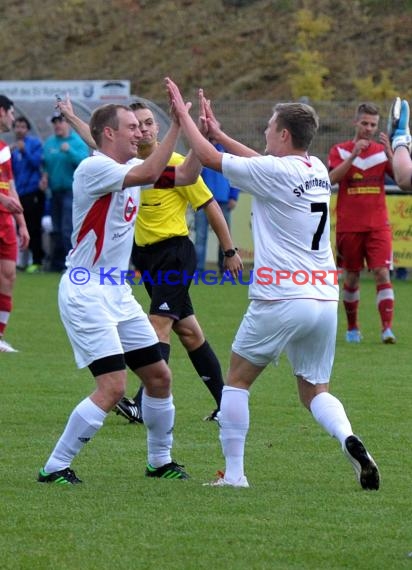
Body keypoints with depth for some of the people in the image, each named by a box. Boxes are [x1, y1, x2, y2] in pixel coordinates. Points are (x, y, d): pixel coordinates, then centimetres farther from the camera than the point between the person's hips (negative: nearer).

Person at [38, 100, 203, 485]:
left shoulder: (131, 166, 10)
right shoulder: (93, 168, -16)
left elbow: (185, 176, 12)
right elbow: (150, 174, -29)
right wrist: (176, 125, -27)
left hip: (118, 293, 9)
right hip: (86, 294, -9)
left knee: (159, 376, 11)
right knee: (112, 387, -16)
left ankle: (160, 461, 28)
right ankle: (54, 468, -9)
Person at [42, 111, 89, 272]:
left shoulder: (77, 142, -5)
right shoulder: (49, 143, 12)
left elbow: (84, 161, -17)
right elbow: (45, 162, 21)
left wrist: (69, 151, -28)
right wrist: (45, 176, 3)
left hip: (71, 190, -7)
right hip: (55, 191, 7)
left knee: (68, 230, -14)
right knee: (57, 230, 11)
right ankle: (57, 263, 18)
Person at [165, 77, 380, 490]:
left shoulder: (274, 172, -11)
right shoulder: (318, 171, 10)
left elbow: (209, 157, -3)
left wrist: (182, 113, 10)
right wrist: (218, 132, 32)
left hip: (279, 301, -6)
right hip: (325, 298, 6)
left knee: (237, 380, 12)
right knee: (315, 392, 14)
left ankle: (233, 472, 9)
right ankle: (349, 440, -15)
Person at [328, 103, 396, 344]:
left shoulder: (383, 151, 6)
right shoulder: (340, 150, 3)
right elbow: (332, 178, -14)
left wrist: (389, 153, -19)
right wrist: (354, 154, -22)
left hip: (378, 225, 0)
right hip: (348, 225, 0)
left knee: (382, 273, -12)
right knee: (352, 277, 7)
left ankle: (387, 328, -18)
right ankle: (353, 328, 21)